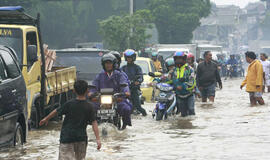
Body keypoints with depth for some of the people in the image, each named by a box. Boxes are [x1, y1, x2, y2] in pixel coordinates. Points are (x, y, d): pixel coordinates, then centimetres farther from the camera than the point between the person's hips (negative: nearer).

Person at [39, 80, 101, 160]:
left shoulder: (69, 104, -6)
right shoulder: (89, 107, -3)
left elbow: (56, 111, 6)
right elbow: (94, 123, -9)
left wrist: (46, 119, 23)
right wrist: (98, 139, -11)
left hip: (67, 137, -2)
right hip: (81, 138, 2)